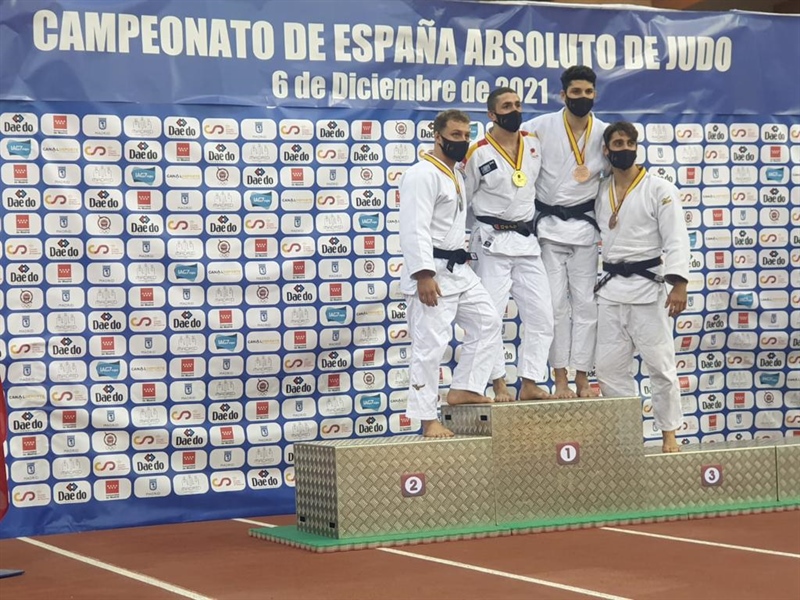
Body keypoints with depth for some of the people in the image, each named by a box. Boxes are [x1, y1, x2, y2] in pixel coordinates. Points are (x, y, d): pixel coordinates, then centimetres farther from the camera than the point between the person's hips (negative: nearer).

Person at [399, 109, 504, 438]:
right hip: (431, 273, -10)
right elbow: (414, 229, -21)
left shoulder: (456, 175, 17)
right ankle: (427, 420, -4)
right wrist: (424, 275, -27)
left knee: (488, 322, 11)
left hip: (459, 270, 10)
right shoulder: (423, 175, -13)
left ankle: (464, 389, 16)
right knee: (430, 344, -8)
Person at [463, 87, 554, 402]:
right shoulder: (478, 154, -8)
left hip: (527, 240, 5)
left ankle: (530, 384, 11)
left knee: (541, 316, 4)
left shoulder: (534, 144, 5)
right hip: (492, 242, -5)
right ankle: (499, 385, 3)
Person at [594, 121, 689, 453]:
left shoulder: (660, 189, -5)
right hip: (611, 288, 5)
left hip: (648, 286, -5)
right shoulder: (601, 192, 9)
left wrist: (679, 285, -20)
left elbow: (675, 239, -10)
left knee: (660, 364, -2)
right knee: (609, 366, 6)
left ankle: (669, 435, 8)